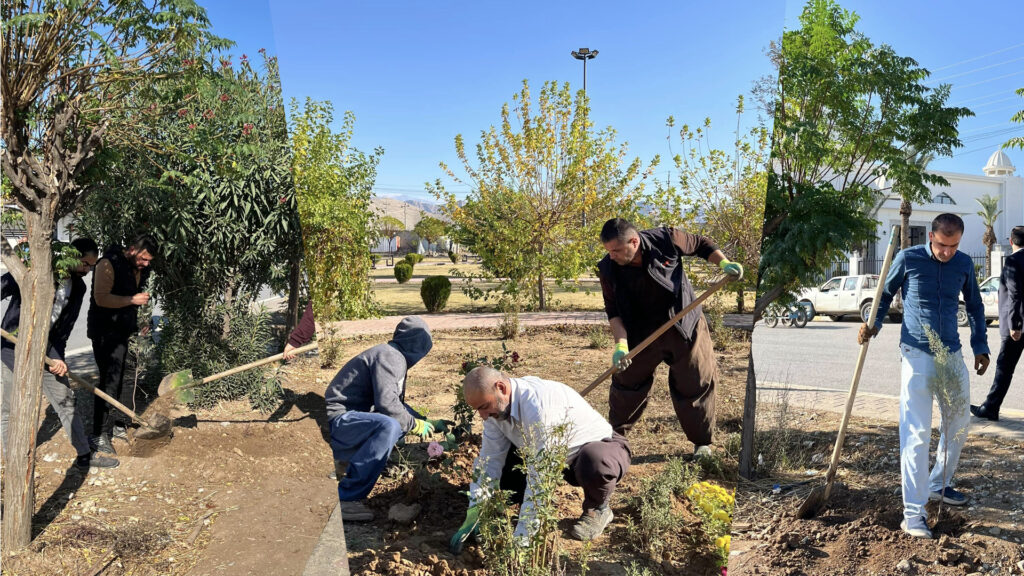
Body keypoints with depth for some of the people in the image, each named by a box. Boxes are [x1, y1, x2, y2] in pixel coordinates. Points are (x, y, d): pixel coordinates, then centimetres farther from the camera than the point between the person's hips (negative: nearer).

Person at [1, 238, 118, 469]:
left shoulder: (78, 287, 4)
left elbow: (65, 326, 2)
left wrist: (57, 356, -9)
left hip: (49, 350, 5)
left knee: (65, 402, 10)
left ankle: (85, 455, 20)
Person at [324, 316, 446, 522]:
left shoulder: (396, 358, 18)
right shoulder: (390, 356, -14)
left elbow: (398, 403, 29)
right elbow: (386, 403, -25)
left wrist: (428, 424, 25)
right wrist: (415, 424, -11)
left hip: (350, 419, 10)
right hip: (336, 421, -10)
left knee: (402, 422, 17)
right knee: (389, 426, -32)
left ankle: (347, 464, 17)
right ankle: (347, 499, -27)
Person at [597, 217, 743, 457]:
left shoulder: (666, 240, -20)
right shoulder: (609, 269, -16)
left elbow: (701, 244, -1)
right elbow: (614, 310, -12)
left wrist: (724, 262, -16)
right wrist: (621, 343, -25)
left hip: (685, 328, -1)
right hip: (642, 334, 1)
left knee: (696, 384, 5)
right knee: (626, 383, 6)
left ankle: (702, 443, 24)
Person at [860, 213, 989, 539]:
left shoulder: (964, 264, 5)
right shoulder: (908, 259, -6)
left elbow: (974, 306, 17)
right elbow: (885, 294, 4)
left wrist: (980, 346, 12)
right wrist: (874, 324, -12)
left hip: (953, 354, 5)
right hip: (917, 354, -5)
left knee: (959, 423, 16)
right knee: (916, 433, -9)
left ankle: (939, 485, 37)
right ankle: (913, 512, -6)